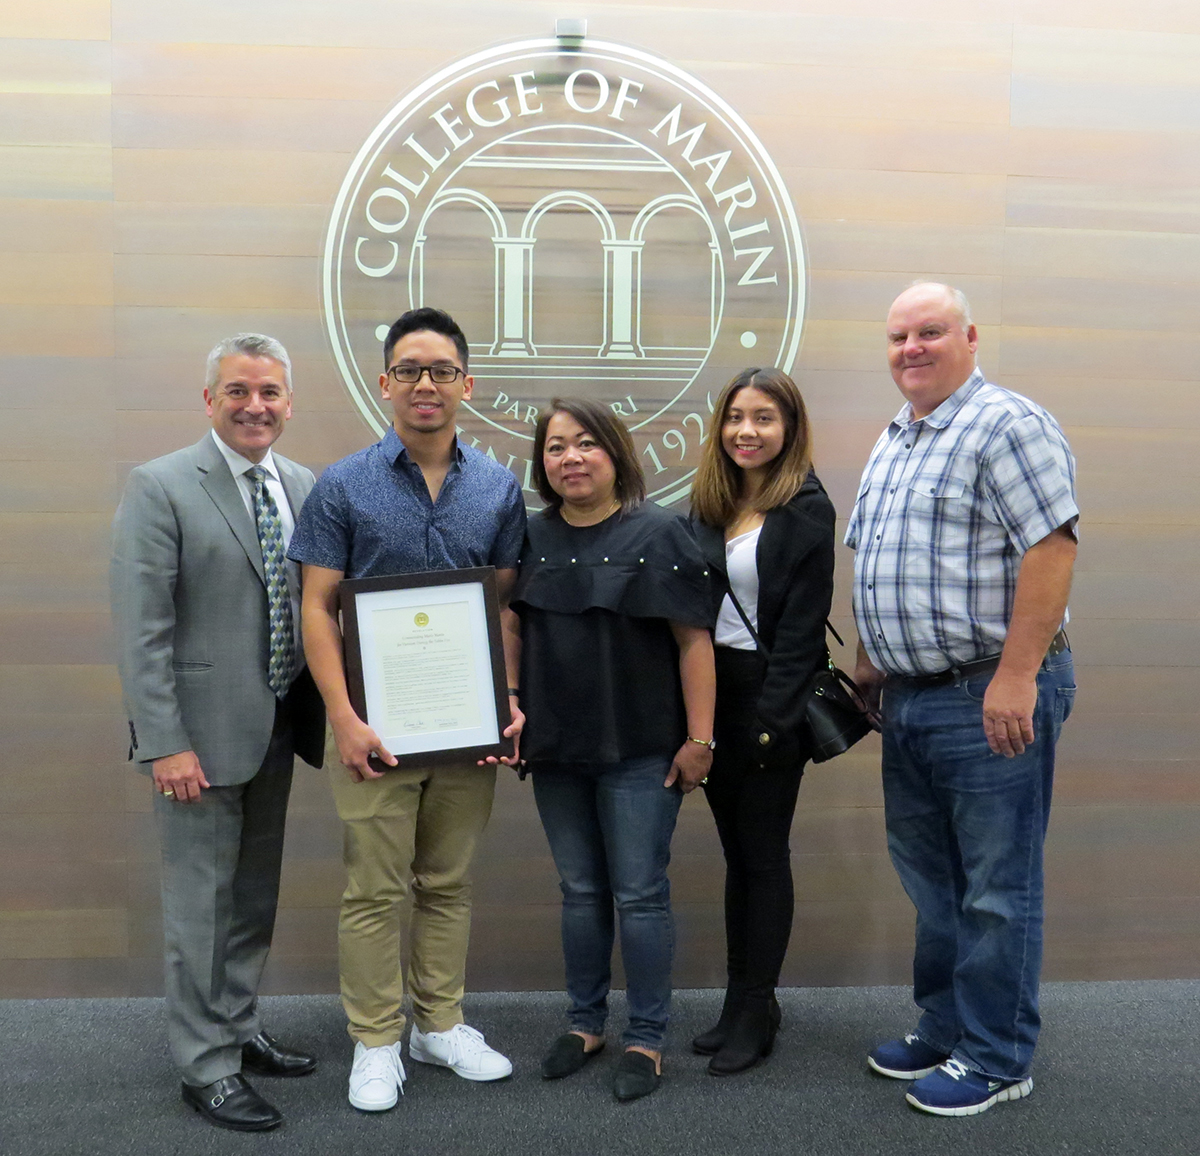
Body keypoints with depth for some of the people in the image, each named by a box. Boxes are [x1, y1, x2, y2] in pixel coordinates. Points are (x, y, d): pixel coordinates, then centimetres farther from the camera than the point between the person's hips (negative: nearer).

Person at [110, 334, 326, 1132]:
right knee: (202, 903, 5)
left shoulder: (302, 488, 6)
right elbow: (142, 629, -15)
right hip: (202, 733, -6)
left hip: (276, 728, 6)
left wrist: (329, 710, 7)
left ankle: (240, 1031, 36)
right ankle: (207, 1067, 20)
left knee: (256, 895, 18)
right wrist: (165, 743, -18)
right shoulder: (161, 488, -11)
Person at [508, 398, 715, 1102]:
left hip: (640, 751, -4)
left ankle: (647, 1040, 19)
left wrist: (699, 738, -11)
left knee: (640, 895, 3)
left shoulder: (659, 532, -7)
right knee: (581, 891, 15)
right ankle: (586, 1023, 31)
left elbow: (693, 640, -9)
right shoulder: (532, 537, 6)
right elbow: (514, 628, 14)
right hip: (556, 750, 4)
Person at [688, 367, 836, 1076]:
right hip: (712, 693, 6)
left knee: (763, 852, 3)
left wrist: (770, 717, -17)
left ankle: (756, 1012, 15)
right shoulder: (711, 505, 11)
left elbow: (802, 625, -13)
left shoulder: (806, 510, -8)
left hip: (770, 698, -6)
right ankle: (742, 1001, 25)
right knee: (737, 851, 13)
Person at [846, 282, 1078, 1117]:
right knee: (930, 881, 18)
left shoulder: (1007, 426, -12)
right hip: (909, 700, 9)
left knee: (996, 890, 3)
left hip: (991, 697, -9)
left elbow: (1051, 549, -20)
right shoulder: (892, 443, 16)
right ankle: (946, 1031, 34)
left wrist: (1016, 676, -24)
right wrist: (869, 663, 18)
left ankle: (996, 1062, 18)